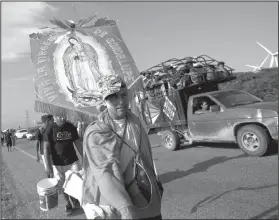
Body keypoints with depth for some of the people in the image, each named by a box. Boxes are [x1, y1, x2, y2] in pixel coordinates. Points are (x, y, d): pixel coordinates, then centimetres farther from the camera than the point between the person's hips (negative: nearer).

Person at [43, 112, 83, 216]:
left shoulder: (71, 127, 0)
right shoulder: (50, 129, -9)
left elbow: (78, 143, 7)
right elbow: (46, 148, -9)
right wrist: (48, 165, -14)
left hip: (73, 161, 2)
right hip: (57, 163, -2)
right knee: (63, 186, 9)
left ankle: (74, 198, 27)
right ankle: (68, 205, 31)